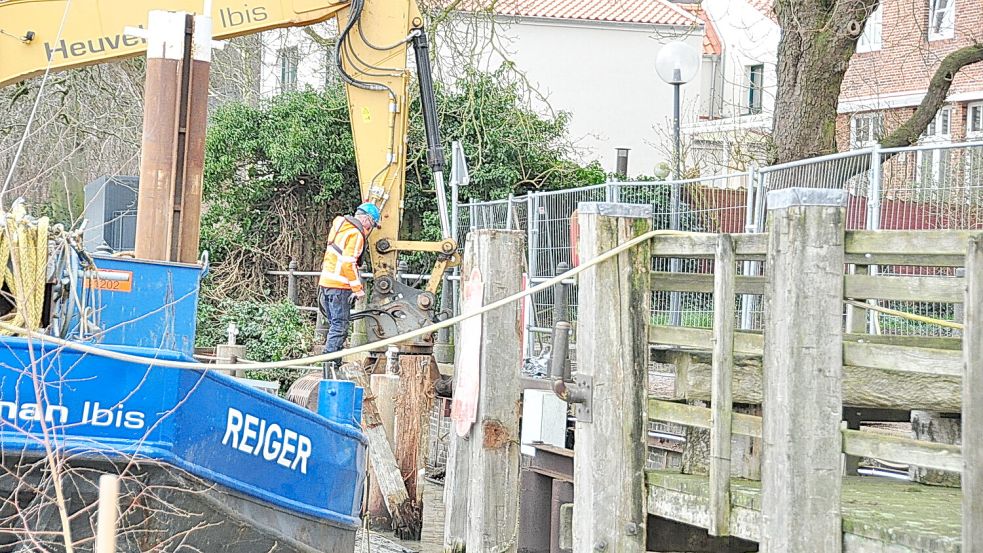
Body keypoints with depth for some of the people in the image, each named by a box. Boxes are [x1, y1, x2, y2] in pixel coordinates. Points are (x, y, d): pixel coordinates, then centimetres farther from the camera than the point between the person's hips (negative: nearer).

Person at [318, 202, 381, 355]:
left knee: (335, 323, 15)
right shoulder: (356, 234, -12)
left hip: (325, 281, 9)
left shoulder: (339, 226, 16)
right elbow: (349, 263, -18)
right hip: (339, 285, -9)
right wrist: (358, 289, -14)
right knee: (340, 324, -6)